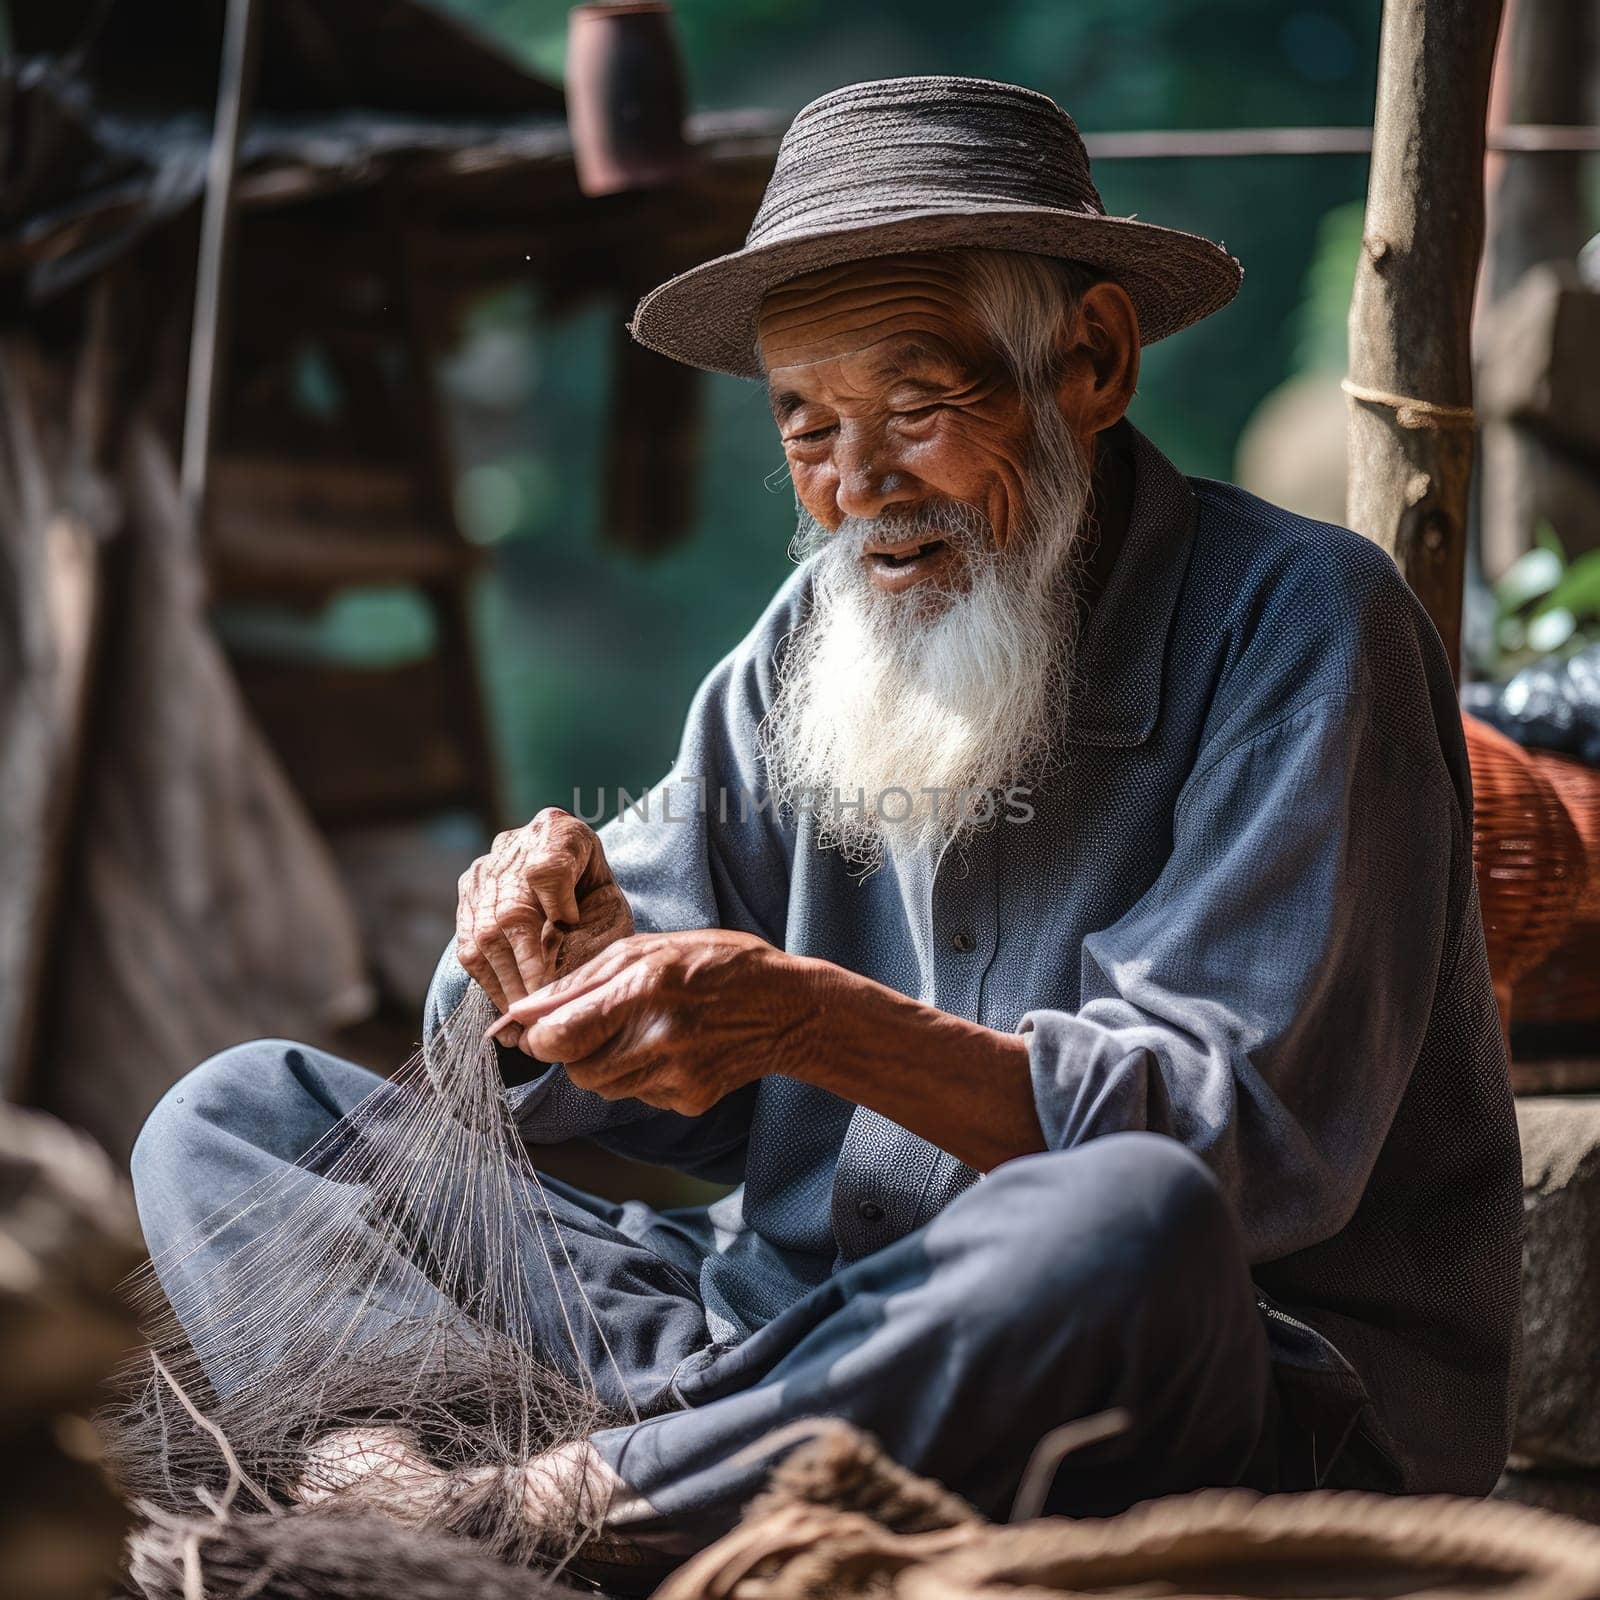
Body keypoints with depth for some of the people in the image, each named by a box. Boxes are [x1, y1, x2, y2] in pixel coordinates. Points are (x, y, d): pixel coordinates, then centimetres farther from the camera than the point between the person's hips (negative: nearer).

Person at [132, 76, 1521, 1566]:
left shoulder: (1298, 623, -9)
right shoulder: (814, 636, 9)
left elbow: (1252, 1130, -20)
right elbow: (684, 1100, 9)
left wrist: (810, 1020, -30)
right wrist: (572, 943, -15)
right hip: (794, 1319, 6)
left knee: (1128, 1226, -42)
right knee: (231, 1116, 0)